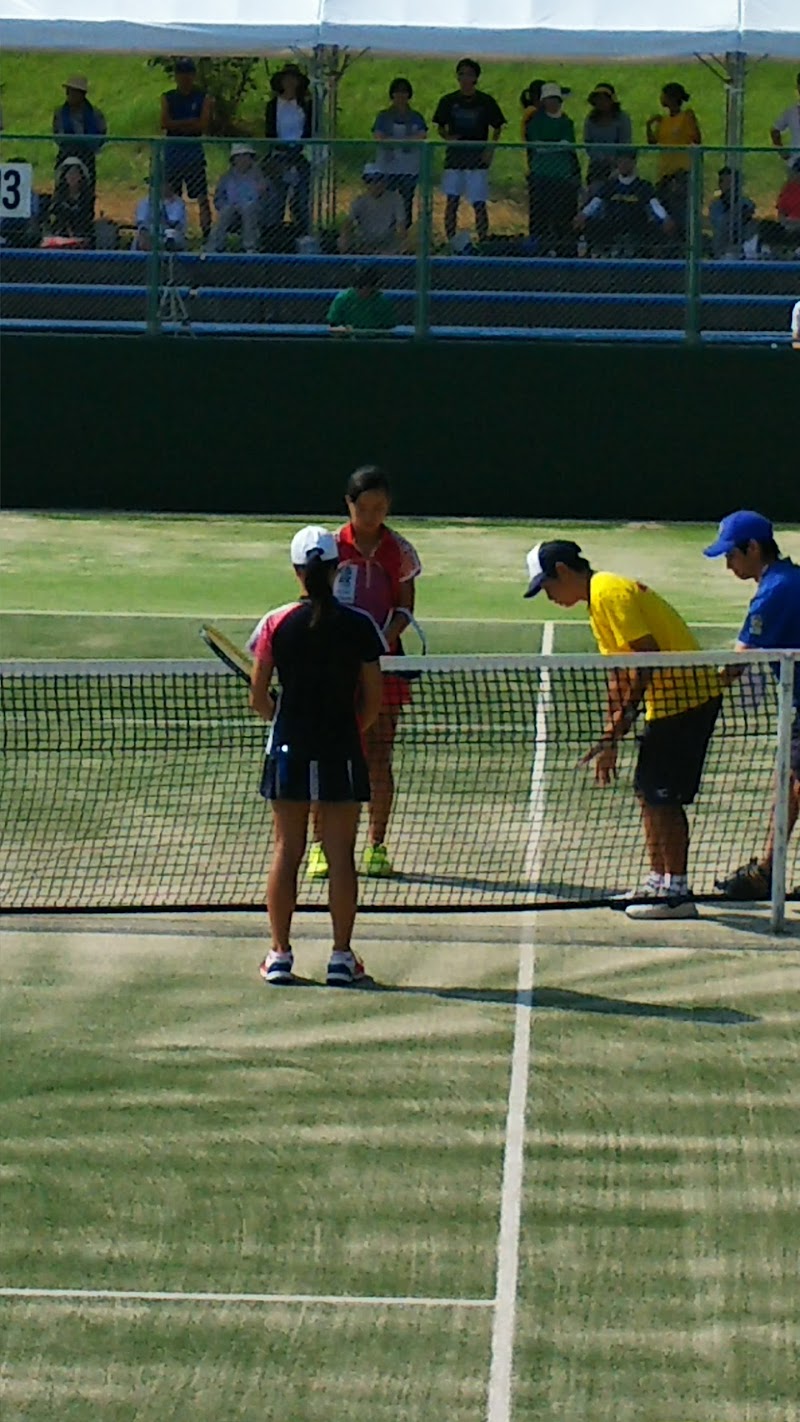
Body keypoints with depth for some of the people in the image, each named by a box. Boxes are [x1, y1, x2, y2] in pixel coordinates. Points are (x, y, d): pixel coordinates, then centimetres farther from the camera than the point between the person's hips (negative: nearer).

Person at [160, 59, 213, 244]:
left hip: (194, 150, -2)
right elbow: (165, 123, -4)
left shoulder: (203, 97, 5)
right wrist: (190, 122, -10)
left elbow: (203, 125, -7)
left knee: (202, 197, -6)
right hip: (173, 150, 2)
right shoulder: (168, 97, 9)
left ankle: (207, 234, -10)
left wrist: (178, 125, -8)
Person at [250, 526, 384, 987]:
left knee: (287, 851, 7)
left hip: (289, 750, 1)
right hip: (341, 753, -1)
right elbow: (374, 698, -3)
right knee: (341, 854, 4)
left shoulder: (277, 625, -4)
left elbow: (259, 697, -1)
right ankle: (342, 957, 7)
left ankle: (280, 954, 9)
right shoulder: (359, 626, -5)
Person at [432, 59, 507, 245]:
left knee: (479, 204, -3)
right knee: (451, 202, 2)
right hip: (454, 157, 2)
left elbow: (497, 128, 8)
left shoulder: (486, 102, 1)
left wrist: (490, 149, -6)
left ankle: (483, 242, 2)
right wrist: (448, 137, -10)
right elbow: (440, 127, 12)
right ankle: (450, 242, 7)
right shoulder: (448, 101, 4)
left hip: (478, 159, -2)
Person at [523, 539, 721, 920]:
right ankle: (660, 881, 22)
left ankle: (677, 892, -5)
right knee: (649, 792, 15)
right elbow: (620, 674, 21)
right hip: (668, 699, 10)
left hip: (684, 695, -10)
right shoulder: (600, 599, 18)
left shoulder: (609, 593, -14)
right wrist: (609, 739, 17)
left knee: (664, 796, -8)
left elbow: (648, 657, -22)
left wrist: (624, 715, -18)